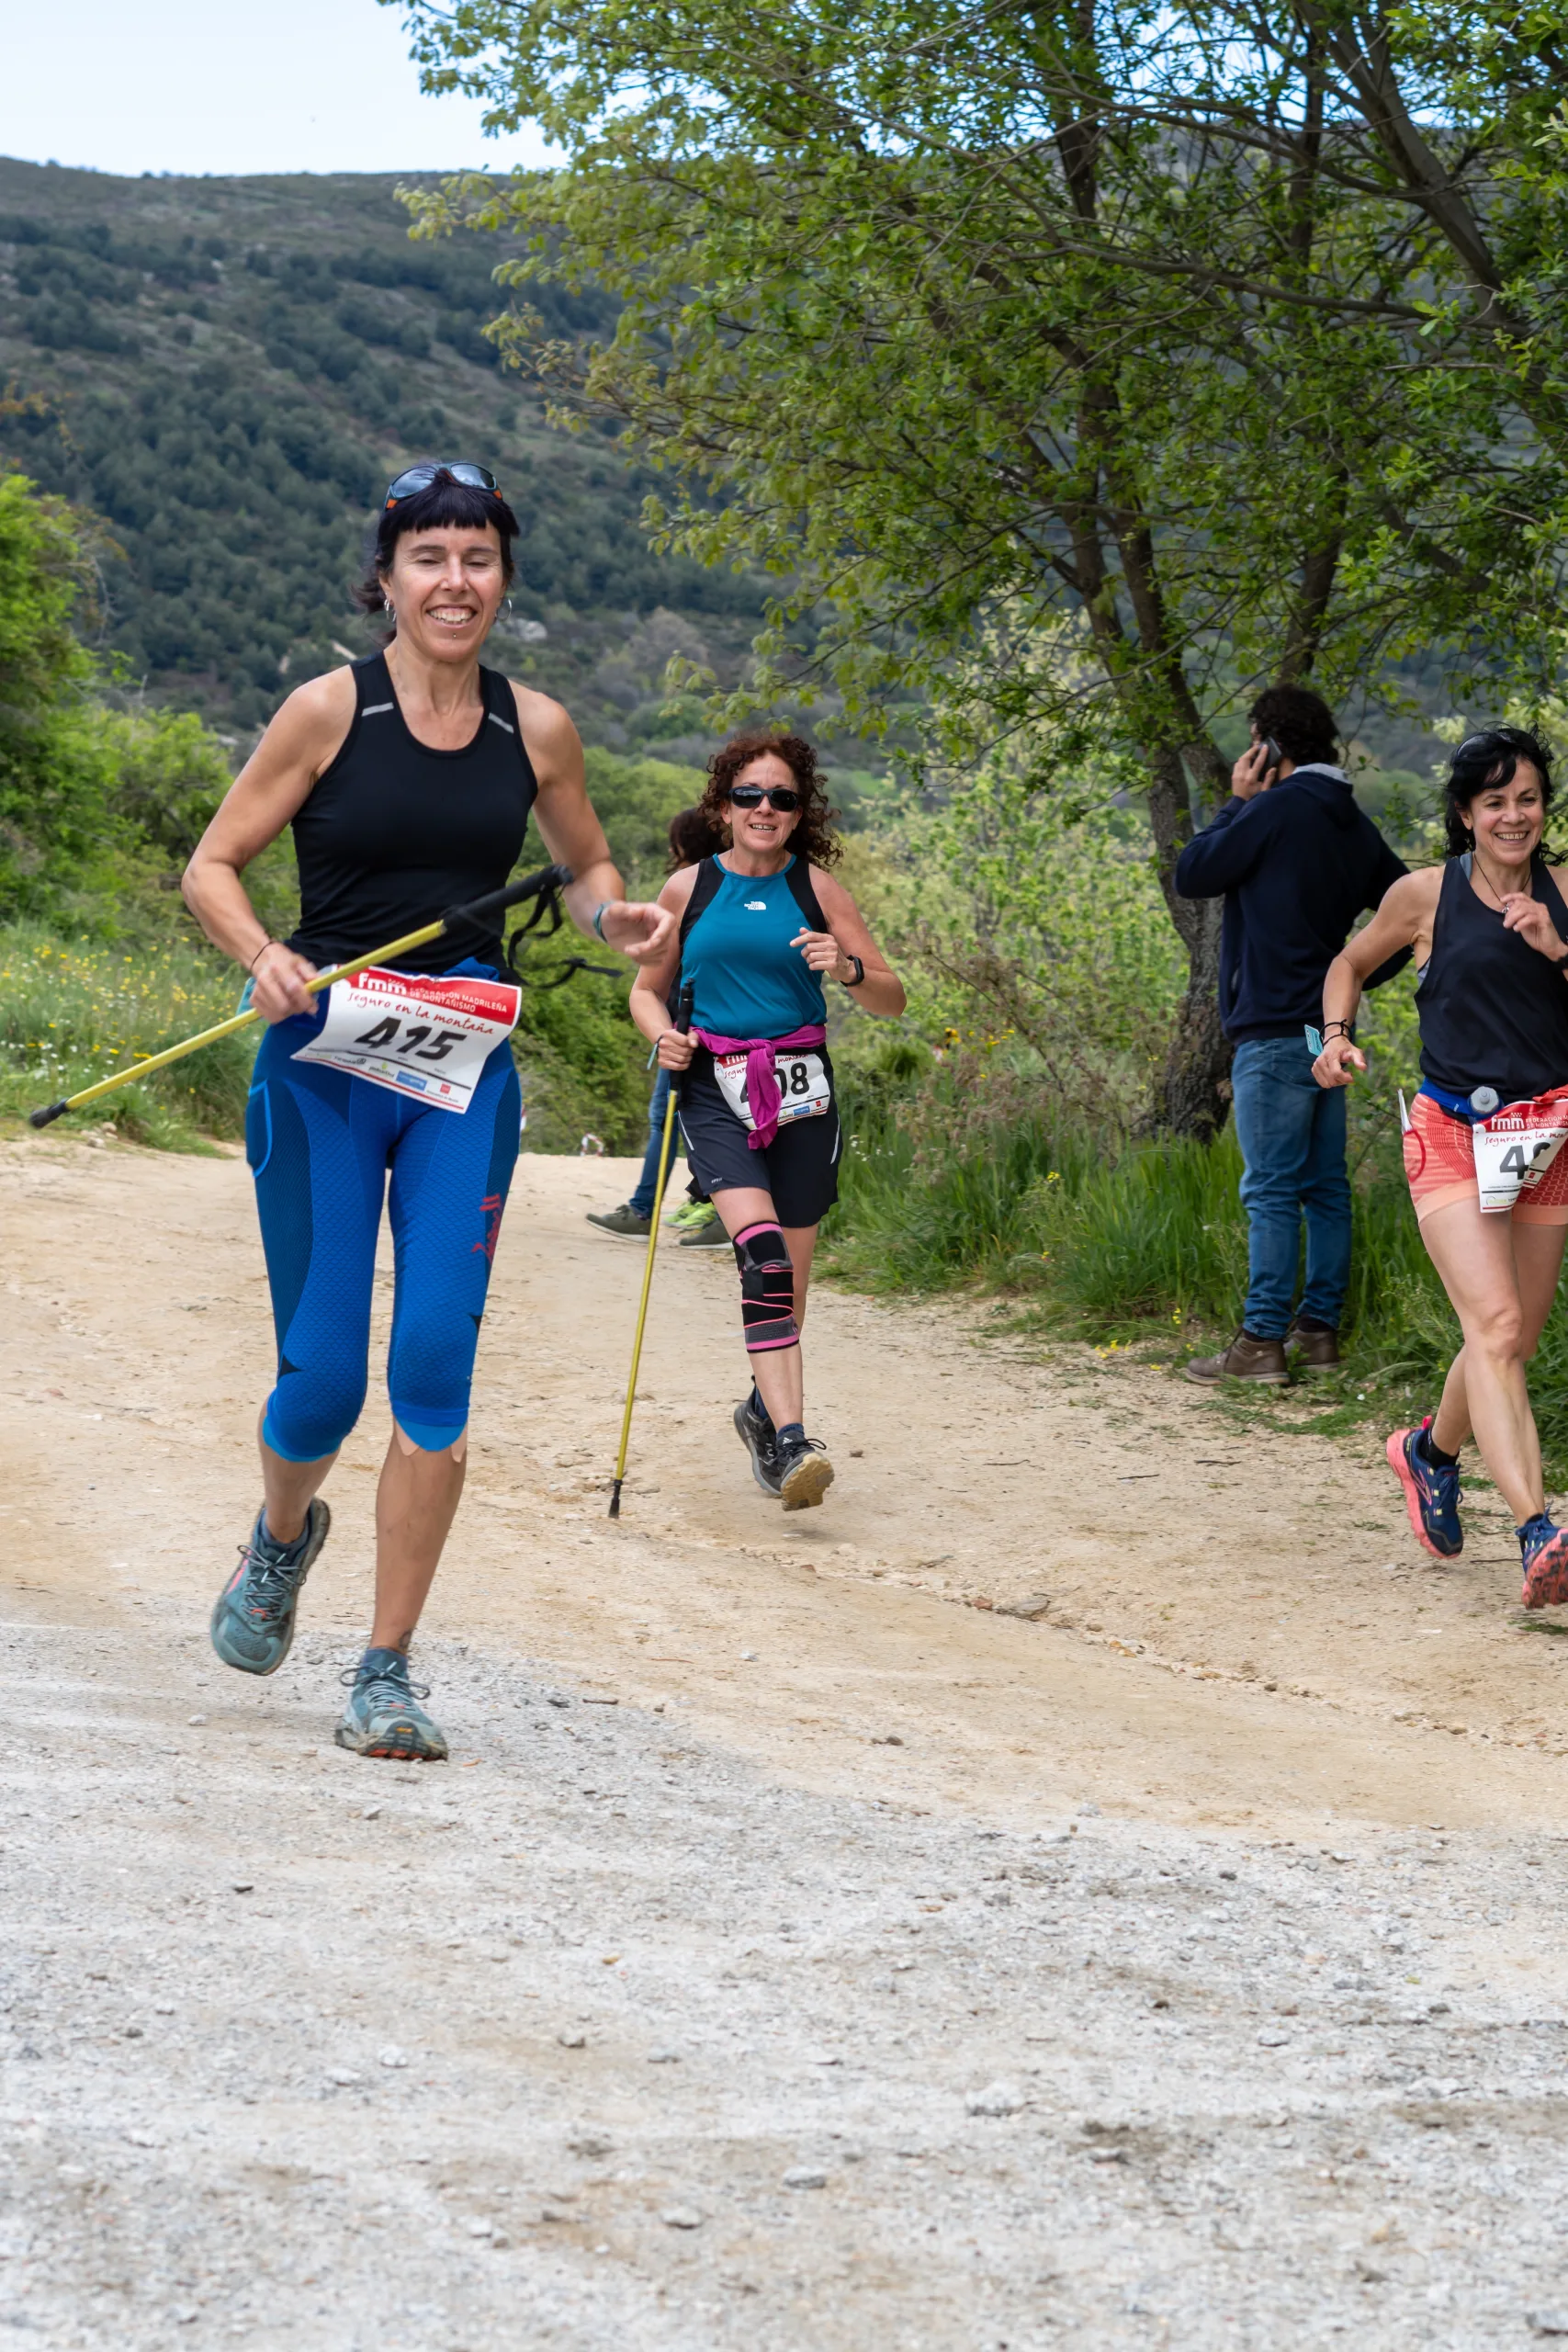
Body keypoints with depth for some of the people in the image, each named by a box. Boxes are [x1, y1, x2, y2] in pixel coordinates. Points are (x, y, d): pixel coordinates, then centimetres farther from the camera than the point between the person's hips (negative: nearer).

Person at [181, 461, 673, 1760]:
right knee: (323, 1374, -2)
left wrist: (617, 914, -2)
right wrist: (265, 958, -19)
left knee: (436, 1357, -9)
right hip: (323, 1063, -2)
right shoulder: (330, 709, -4)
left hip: (466, 1070, 2)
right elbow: (212, 864, 0)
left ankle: (387, 1673, 0)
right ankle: (285, 1535, 35)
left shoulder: (535, 728, 5)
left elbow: (587, 865, 21)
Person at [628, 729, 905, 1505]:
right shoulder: (689, 888, 6)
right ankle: (790, 1440, -31)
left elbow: (892, 1001, 6)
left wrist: (848, 968, -15)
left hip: (800, 1090, 2)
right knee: (759, 1244, -23)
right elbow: (648, 989, 18)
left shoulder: (817, 888, 5)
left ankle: (763, 1411, 35)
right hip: (715, 1090, -1)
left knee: (787, 1278, 7)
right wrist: (664, 1036, -4)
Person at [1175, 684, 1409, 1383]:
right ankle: (1319, 1329, 15)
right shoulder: (1354, 824, 13)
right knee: (1324, 1187, 11)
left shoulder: (1279, 808, -12)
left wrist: (1238, 804, 2)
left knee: (1270, 1192, -8)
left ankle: (1262, 1342, -9)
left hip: (1275, 1030, -8)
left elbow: (1192, 874, -7)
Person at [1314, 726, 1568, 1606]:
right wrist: (1338, 1035, -1)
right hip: (1452, 1135, -4)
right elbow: (1351, 963, 16)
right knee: (1495, 1326, -20)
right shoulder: (1428, 894, -1)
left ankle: (1432, 1450, 43)